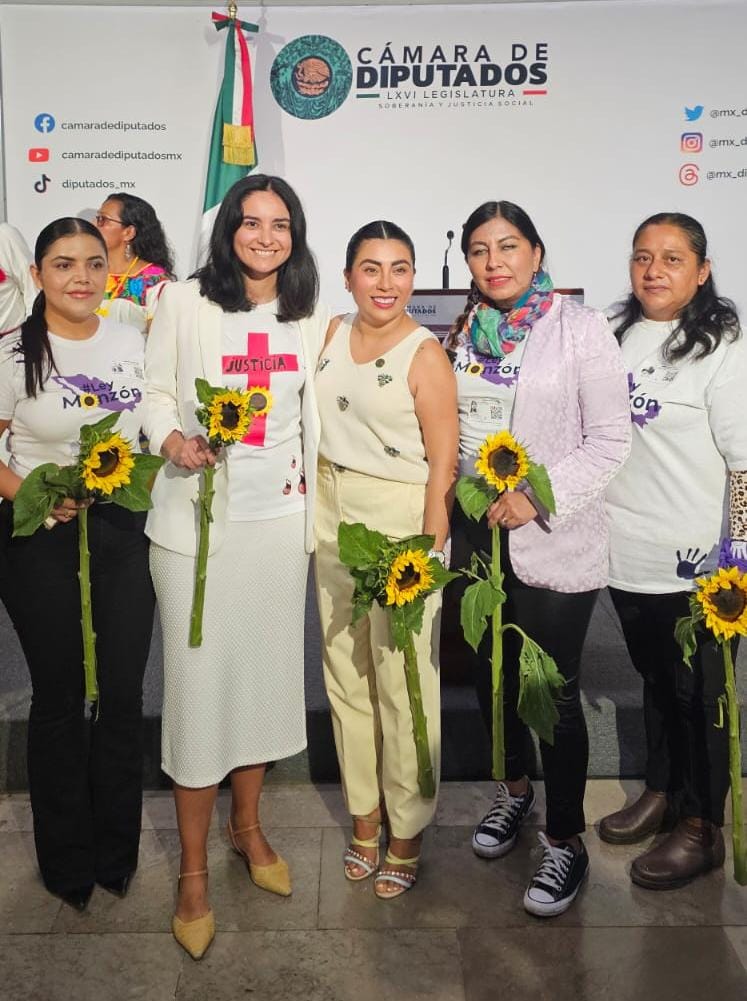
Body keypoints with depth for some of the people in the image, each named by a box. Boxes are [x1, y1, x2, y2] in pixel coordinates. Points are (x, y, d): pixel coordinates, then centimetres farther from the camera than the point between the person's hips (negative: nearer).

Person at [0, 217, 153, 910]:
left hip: (123, 532, 3)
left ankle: (117, 852, 29)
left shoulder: (129, 342, 6)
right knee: (59, 697, 9)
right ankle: (67, 860, 29)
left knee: (124, 695, 8)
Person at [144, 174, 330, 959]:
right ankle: (193, 870, 15)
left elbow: (312, 416, 13)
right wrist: (171, 440, -20)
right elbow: (156, 387, 0)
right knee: (198, 679, -2)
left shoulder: (309, 316, 9)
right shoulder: (184, 300, -2)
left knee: (267, 669, 12)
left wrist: (318, 509, 12)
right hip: (196, 517, -3)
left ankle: (247, 826, 34)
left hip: (279, 516, 4)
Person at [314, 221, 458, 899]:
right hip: (333, 514, 6)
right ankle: (364, 815, 31)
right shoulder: (333, 333, 7)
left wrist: (429, 556, -15)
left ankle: (407, 830, 22)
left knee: (403, 682, 2)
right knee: (345, 673, 13)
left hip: (401, 518, -6)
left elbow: (443, 466, -12)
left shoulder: (425, 354, -10)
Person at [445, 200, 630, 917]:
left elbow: (610, 439, -11)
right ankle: (514, 788, 42)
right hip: (474, 531, 5)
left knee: (555, 689, 2)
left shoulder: (580, 329, -8)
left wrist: (540, 496, -21)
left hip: (553, 541, -5)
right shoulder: (462, 333, 8)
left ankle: (565, 840, 21)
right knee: (490, 671, 17)